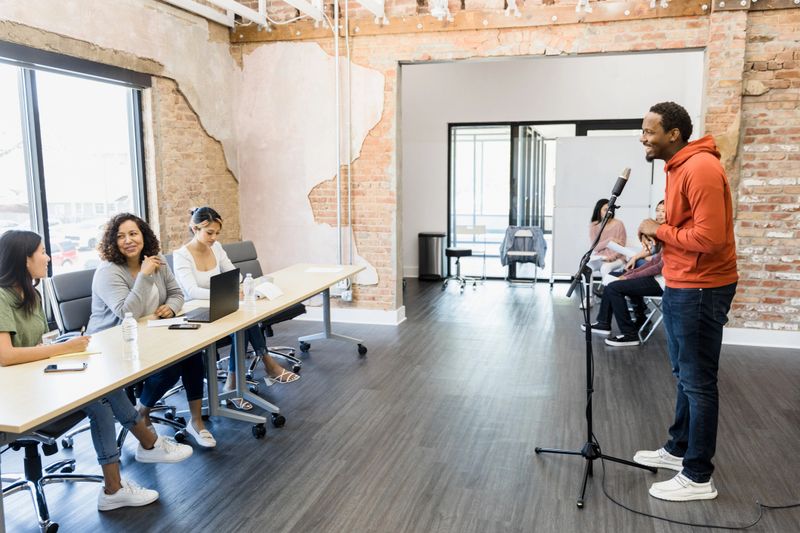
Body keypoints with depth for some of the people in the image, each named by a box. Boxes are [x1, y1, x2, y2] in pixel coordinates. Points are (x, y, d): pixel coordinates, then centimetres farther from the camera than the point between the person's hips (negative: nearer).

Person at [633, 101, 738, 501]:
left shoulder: (700, 168, -19)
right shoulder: (678, 167, 13)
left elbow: (709, 237, -25)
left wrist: (659, 230, -12)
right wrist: (659, 233, 3)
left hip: (700, 291, -10)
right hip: (680, 286, 10)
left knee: (699, 383, 0)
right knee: (684, 376, 19)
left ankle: (699, 477, 12)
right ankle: (679, 449, 35)